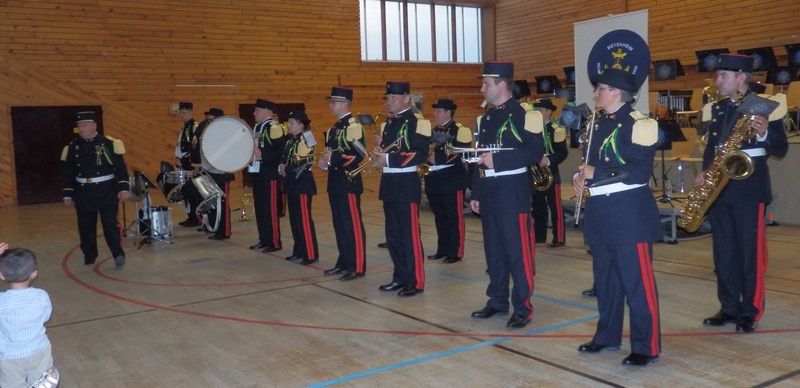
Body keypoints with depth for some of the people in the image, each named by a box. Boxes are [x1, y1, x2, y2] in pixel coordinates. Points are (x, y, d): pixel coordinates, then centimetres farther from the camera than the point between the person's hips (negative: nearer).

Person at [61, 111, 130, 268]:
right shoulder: (73, 147, 7)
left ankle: (118, 255, -1)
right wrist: (67, 194, 10)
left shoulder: (108, 144, -5)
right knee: (85, 226, 11)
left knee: (110, 224, -7)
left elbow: (120, 167, -6)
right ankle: (89, 256, 27)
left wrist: (124, 188, -13)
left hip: (107, 192, -4)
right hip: (83, 194, 4)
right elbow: (68, 173, 12)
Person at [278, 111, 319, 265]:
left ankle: (311, 254, -3)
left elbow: (303, 163, -19)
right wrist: (282, 167, 2)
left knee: (304, 219, -7)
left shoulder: (304, 140, -13)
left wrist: (286, 169, -9)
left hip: (303, 184, -9)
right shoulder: (291, 140, 15)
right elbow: (285, 158, 22)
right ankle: (299, 251, 22)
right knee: (294, 218, 13)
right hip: (292, 184, 10)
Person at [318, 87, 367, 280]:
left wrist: (332, 158, -19)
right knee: (339, 224, 13)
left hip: (349, 181, -9)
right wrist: (324, 162, 5)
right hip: (335, 181, 9)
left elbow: (359, 155, -20)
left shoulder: (354, 125, -12)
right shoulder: (334, 128, 16)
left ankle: (357, 266, 2)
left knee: (353, 225, -4)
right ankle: (344, 262, 22)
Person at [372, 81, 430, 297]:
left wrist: (388, 159, -21)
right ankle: (400, 277, 25)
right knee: (393, 235, 13)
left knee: (410, 235, -3)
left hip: (407, 184, -8)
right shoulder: (387, 124, 16)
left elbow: (421, 154, -19)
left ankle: (416, 282, 5)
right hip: (389, 183, 9)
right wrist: (379, 154, 1)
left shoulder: (417, 122, -10)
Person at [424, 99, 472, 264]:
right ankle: (443, 249, 24)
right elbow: (428, 151, 25)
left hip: (452, 180, -8)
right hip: (435, 180, 8)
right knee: (439, 216, 14)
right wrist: (428, 156, 1)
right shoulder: (434, 131, 16)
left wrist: (437, 157, -19)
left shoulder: (459, 130, -9)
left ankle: (455, 252, 4)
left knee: (454, 217, -2)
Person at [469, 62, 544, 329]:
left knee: (517, 250, -3)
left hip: (512, 191, -8)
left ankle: (523, 308, 6)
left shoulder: (523, 115, -9)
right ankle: (497, 301, 25)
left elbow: (536, 152, -16)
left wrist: (497, 159, -21)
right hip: (488, 192, 8)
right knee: (493, 249, 13)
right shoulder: (485, 119, 15)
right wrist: (476, 194, 16)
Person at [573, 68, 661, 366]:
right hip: (601, 211, 9)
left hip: (629, 212, -8)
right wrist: (580, 176, 2)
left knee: (637, 280, -3)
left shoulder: (638, 124, -11)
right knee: (605, 277, 16)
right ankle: (607, 335, 29)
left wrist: (596, 172, -18)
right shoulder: (599, 123, 15)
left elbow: (640, 172, -19)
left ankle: (646, 346, 7)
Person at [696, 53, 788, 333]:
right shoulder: (713, 109, 12)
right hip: (718, 185, 6)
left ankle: (750, 313, 9)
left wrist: (764, 135, -25)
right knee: (723, 252, 9)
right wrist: (704, 171, 0)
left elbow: (781, 149, -5)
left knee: (751, 252, -1)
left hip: (749, 184, -5)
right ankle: (729, 308, 19)